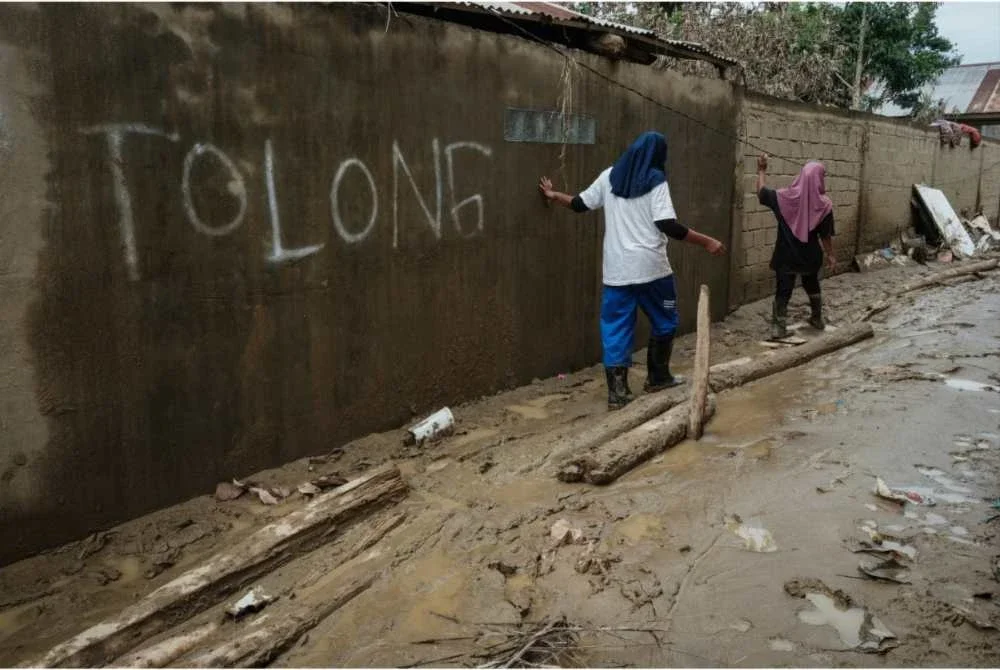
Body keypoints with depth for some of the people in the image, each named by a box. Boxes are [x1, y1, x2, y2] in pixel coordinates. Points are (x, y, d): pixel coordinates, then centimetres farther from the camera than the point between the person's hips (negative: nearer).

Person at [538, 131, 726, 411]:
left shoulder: (610, 176, 7)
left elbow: (581, 203, 17)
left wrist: (554, 195, 36)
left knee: (616, 329, 6)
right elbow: (668, 225, -15)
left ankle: (617, 392, 2)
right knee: (664, 322, 18)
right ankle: (657, 378, 28)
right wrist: (706, 241, -9)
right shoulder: (655, 181, -6)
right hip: (651, 267, -3)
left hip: (617, 269, 4)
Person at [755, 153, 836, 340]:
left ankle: (778, 327, -1)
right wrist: (830, 255, 6)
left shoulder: (786, 197, -11)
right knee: (812, 286, 23)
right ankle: (817, 320, 37)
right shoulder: (824, 204, -11)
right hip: (811, 256, 1)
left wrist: (761, 171, 17)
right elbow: (826, 235, -6)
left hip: (786, 256, -1)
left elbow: (761, 192, 5)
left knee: (783, 291, 4)